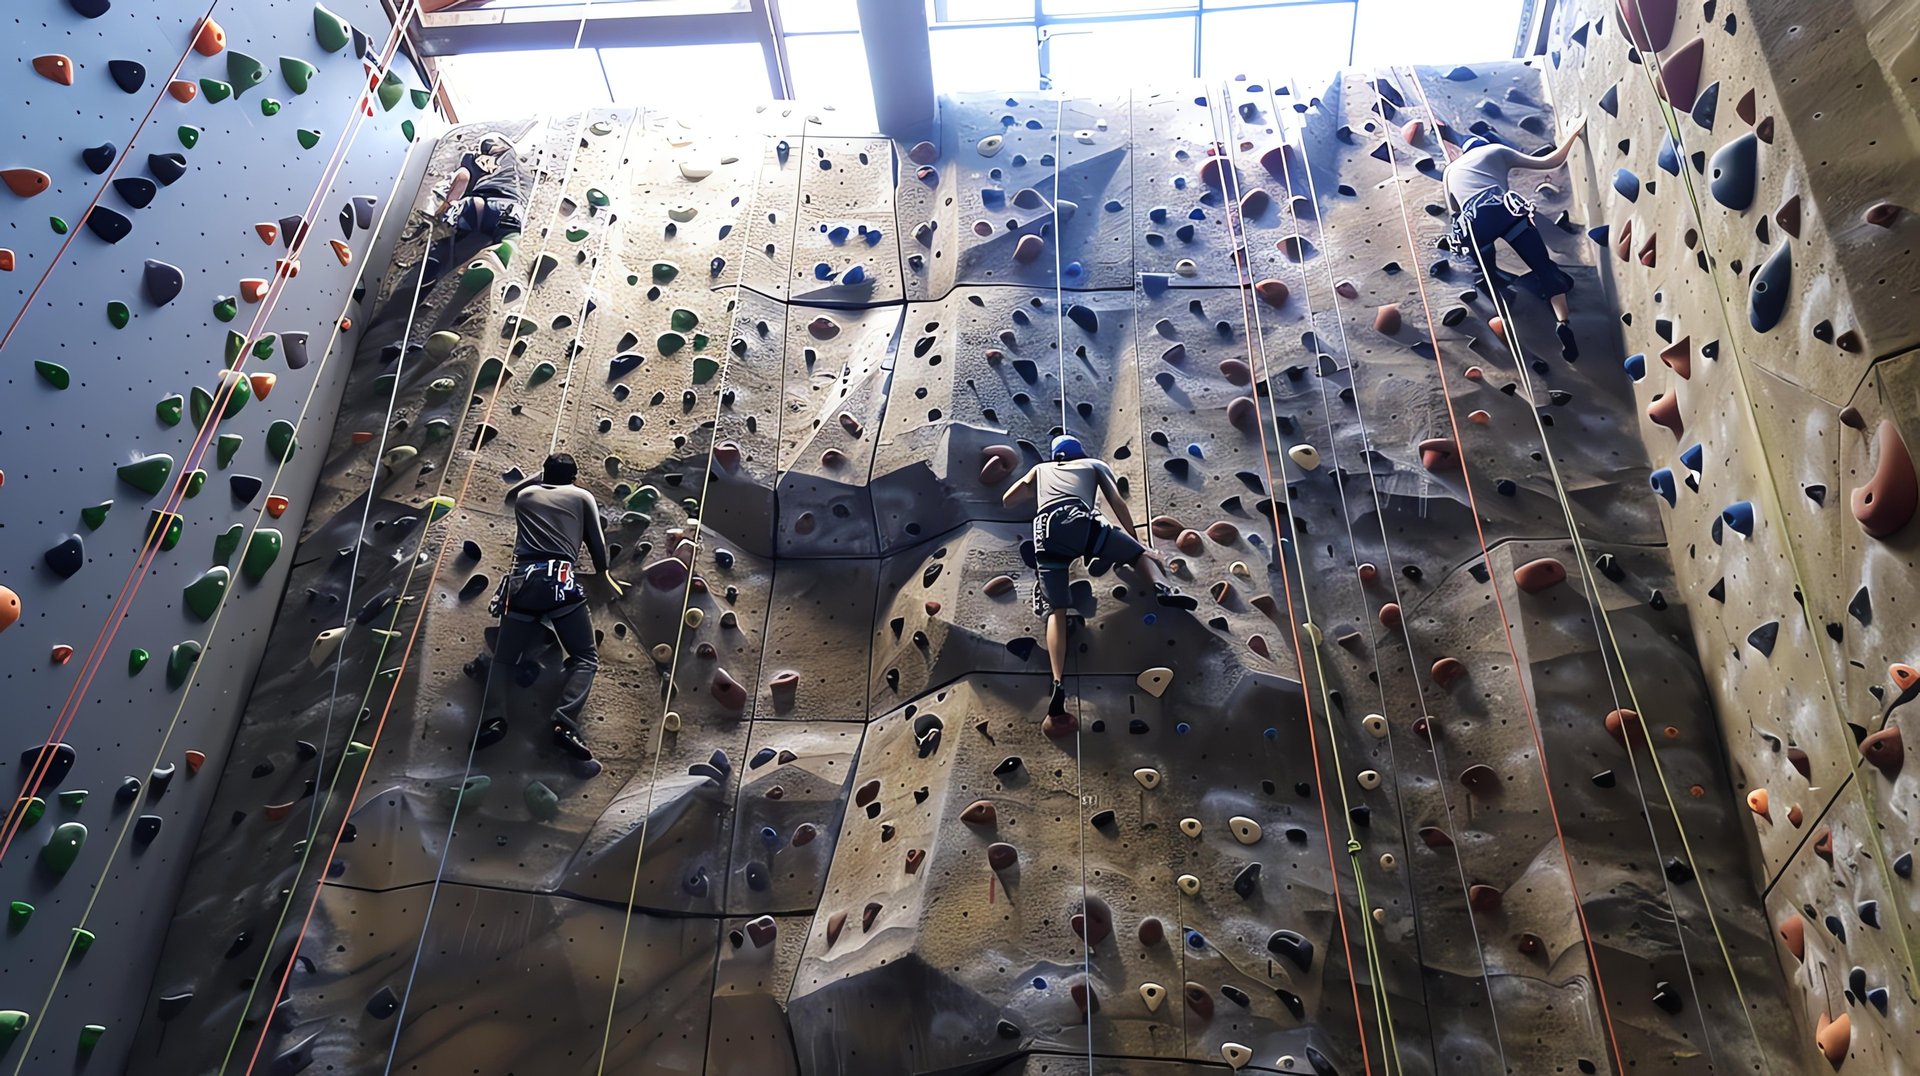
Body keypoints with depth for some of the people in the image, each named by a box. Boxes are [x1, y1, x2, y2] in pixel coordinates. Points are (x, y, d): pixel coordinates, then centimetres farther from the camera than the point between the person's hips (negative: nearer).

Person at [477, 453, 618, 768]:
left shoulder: (525, 495, 24)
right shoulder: (582, 496, 16)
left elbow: (510, 495, 50)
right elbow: (597, 541, 16)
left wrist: (541, 475, 53)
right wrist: (604, 573, 33)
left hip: (522, 582, 3)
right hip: (561, 580, -3)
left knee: (502, 658, 11)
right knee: (586, 657, 3)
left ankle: (493, 720, -13)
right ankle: (566, 724, -19)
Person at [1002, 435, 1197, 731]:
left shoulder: (1040, 469, 38)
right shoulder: (1094, 465, 33)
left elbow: (1007, 499, 39)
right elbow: (1118, 504, 24)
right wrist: (1135, 542, 31)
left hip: (1045, 532, 2)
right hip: (1079, 521, -2)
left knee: (1056, 611, -2)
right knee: (1144, 555, 15)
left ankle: (1058, 686, -20)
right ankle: (1163, 587, -19)